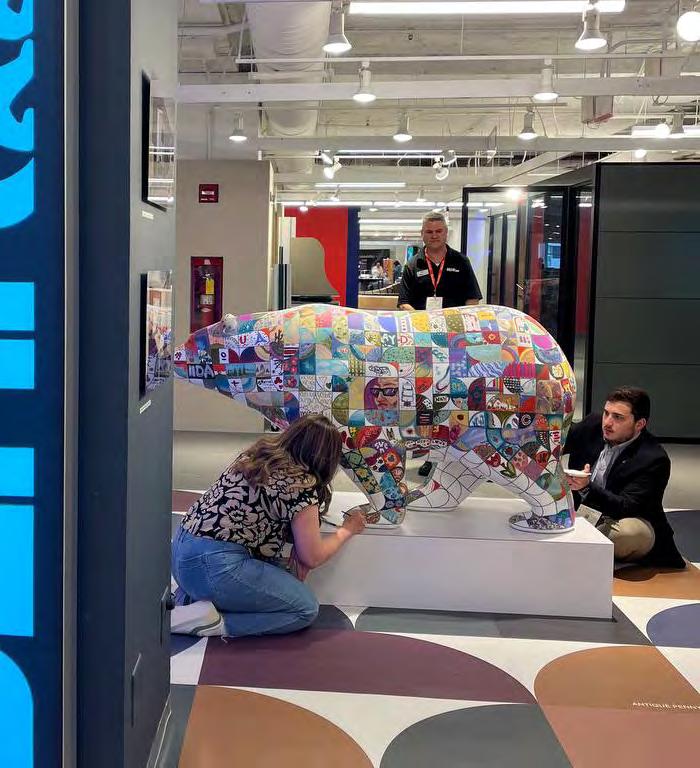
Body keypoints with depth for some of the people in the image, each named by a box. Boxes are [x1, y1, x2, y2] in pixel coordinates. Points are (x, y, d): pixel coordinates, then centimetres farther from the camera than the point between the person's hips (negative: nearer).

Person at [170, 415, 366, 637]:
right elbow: (313, 557, -3)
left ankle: (191, 596, 11)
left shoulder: (256, 454, 11)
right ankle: (216, 622, -10)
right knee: (307, 608, 2)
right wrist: (346, 530, 13)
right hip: (215, 567, -9)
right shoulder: (302, 485, -12)